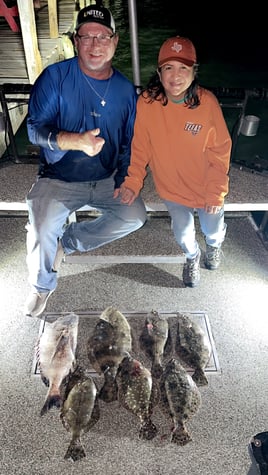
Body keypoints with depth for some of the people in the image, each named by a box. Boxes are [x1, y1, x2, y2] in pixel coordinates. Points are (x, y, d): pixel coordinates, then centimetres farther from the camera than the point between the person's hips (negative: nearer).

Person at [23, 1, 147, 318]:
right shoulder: (55, 76, -8)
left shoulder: (125, 89, 3)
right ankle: (42, 286, 5)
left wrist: (123, 180, -4)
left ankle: (67, 241, 8)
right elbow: (35, 128, -14)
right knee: (43, 228, -27)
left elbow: (129, 141, 11)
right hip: (59, 179, -4)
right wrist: (76, 141, -33)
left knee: (135, 216, -15)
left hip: (107, 179, 4)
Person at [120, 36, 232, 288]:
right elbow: (140, 146, -9)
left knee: (213, 230, 21)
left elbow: (220, 151, -14)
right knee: (183, 233, 20)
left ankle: (214, 244, 61)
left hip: (206, 188, 0)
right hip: (172, 188, 1)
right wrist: (132, 181, -20)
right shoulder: (146, 102, -19)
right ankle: (192, 257, 57)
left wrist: (216, 193, -15)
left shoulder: (207, 102, -21)